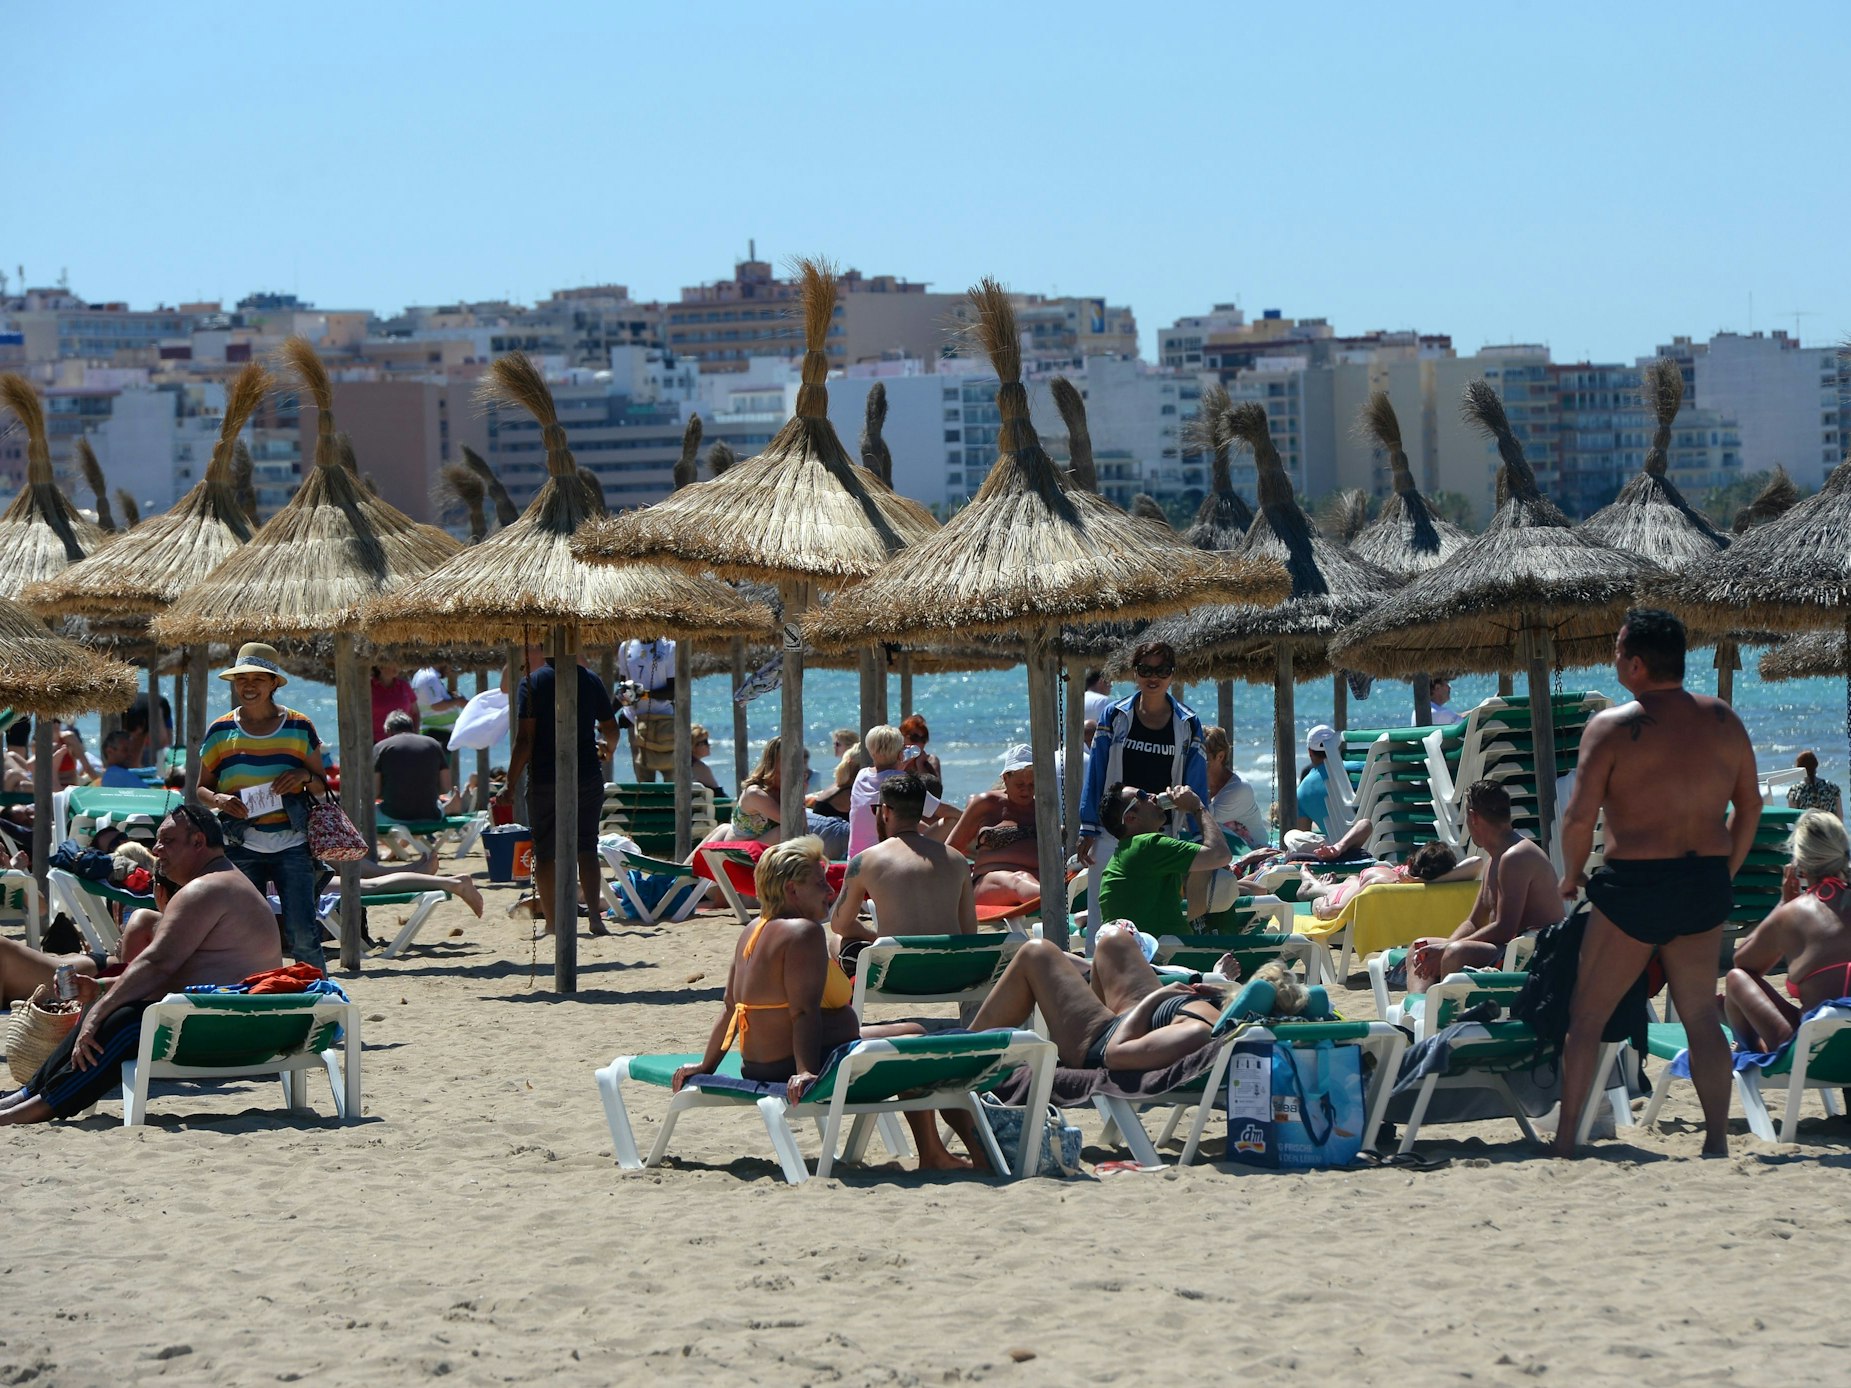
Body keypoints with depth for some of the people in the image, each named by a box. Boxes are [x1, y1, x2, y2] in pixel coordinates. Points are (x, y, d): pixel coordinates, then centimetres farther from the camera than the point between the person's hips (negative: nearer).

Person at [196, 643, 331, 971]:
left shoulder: (299, 727, 6)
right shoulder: (220, 731, 7)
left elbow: (322, 787, 13)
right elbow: (201, 789, 12)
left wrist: (305, 776, -10)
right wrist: (218, 799, -11)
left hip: (291, 845, -1)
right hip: (241, 848, 1)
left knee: (302, 934, -9)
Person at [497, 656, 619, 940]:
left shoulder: (533, 683, -7)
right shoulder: (591, 681, 3)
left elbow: (524, 739, -13)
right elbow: (611, 730, 13)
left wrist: (511, 785, -9)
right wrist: (606, 748, 36)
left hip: (544, 780, -2)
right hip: (587, 777, 2)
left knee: (545, 852, 7)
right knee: (586, 846, 9)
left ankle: (551, 922, 7)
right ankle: (595, 914, -5)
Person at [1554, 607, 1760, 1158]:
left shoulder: (1612, 726, -10)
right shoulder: (1724, 720, 4)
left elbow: (1579, 816, -13)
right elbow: (1750, 806, 11)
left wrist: (1571, 876, 4)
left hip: (1635, 885, -5)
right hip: (1705, 885, 5)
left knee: (1587, 1016, 8)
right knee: (1701, 1016, 14)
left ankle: (1564, 1140, 10)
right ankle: (1717, 1143, 10)